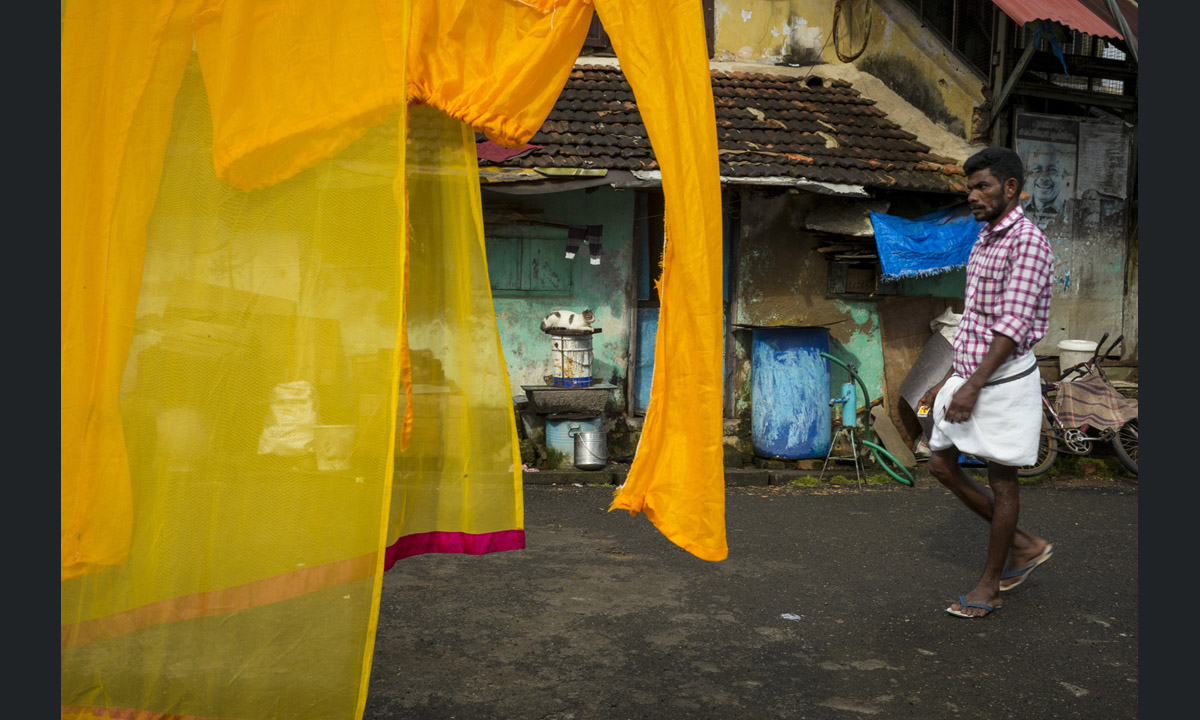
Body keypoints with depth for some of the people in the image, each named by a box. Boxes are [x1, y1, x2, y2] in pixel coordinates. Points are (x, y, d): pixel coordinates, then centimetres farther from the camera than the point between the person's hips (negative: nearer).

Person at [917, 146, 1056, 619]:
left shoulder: (1028, 242, -14)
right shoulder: (984, 241, 15)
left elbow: (1014, 323, -21)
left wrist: (973, 385, -26)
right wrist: (948, 380, 18)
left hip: (1004, 380, -9)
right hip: (968, 375, 9)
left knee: (1001, 479, 3)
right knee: (942, 464, 10)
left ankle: (990, 585, 16)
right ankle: (1024, 545, 25)